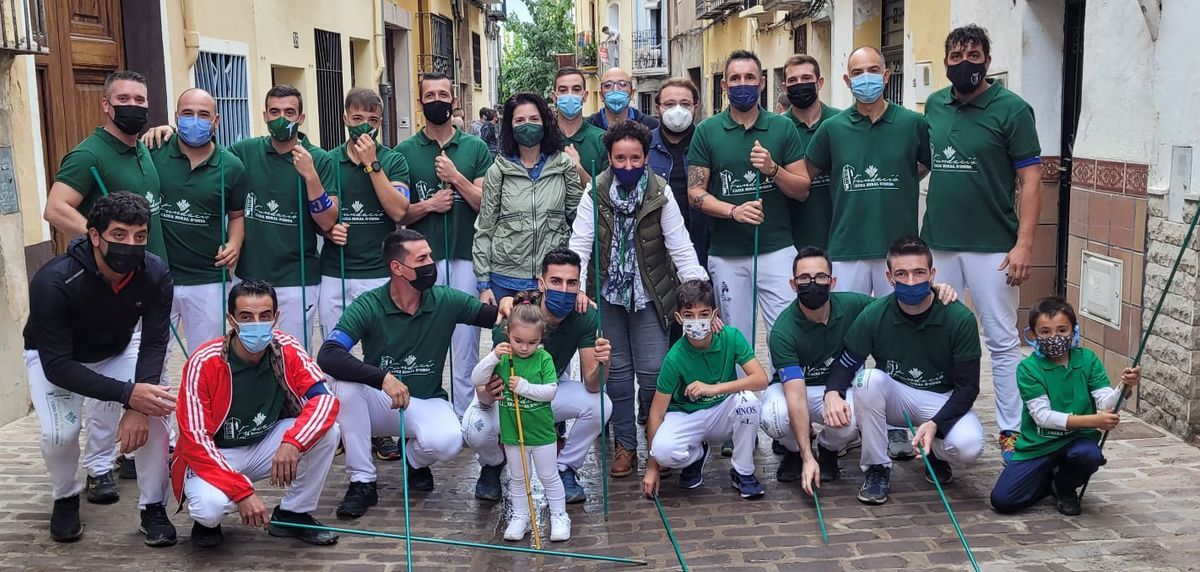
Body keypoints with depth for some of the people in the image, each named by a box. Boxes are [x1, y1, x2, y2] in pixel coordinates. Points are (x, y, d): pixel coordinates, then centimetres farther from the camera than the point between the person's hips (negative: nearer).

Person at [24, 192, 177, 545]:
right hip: (54, 358, -2)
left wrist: (138, 407, -34)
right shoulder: (53, 282, -37)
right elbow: (57, 365, -35)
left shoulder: (156, 275, -27)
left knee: (155, 413, -20)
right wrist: (127, 394, -45)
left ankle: (153, 509, -1)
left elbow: (154, 346, -19)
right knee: (60, 432, -25)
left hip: (119, 351, 3)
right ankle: (66, 499, 8)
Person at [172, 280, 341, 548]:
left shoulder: (287, 350, -13)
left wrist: (292, 442, -41)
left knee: (327, 430, -22)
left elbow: (325, 399, -22)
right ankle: (206, 521, 5)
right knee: (210, 506, -36)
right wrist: (242, 491, -31)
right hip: (212, 455, -4)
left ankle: (293, 514, -1)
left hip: (266, 446, 4)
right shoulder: (204, 363, -23)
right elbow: (194, 441, -23)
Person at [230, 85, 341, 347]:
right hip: (248, 276, 3)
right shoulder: (245, 151, 2)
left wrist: (310, 176, -22)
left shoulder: (320, 160, -5)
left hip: (297, 281, -3)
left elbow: (328, 223, -10)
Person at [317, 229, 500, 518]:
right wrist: (383, 378, -39)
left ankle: (416, 461, 8)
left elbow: (494, 316, 1)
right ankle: (362, 482, -17)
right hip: (379, 404, 0)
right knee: (346, 382, -32)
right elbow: (328, 356, -27)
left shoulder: (446, 301, -8)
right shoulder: (368, 306, -16)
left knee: (447, 441, -33)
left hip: (427, 402, 0)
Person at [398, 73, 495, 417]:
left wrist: (455, 177, -12)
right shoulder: (405, 151, 6)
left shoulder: (476, 148, 7)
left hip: (465, 258, 0)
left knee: (466, 343, 5)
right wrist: (427, 205, -12)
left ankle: (464, 418, 16)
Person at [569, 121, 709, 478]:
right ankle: (625, 445, 20)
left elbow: (681, 247, -12)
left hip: (649, 296, -1)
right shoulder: (596, 193, -8)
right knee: (617, 371, 8)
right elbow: (580, 244, -11)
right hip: (607, 294, 1)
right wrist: (577, 288, -25)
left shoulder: (661, 194, -10)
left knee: (653, 372, -3)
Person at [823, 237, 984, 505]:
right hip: (894, 397, 1)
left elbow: (967, 387, -13)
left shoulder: (960, 319, -17)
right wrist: (832, 392, -29)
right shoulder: (873, 316, -14)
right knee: (868, 379, -32)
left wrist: (935, 424, -30)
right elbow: (845, 364, -5)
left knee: (968, 446, -31)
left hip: (943, 401, -1)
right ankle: (877, 468, -13)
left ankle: (934, 453, 9)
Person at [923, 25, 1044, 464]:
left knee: (1002, 342, 3)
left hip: (992, 247, -4)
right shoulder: (934, 105, 8)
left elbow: (1030, 178, -8)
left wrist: (1024, 243, -16)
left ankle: (1011, 431, 12)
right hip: (937, 243, 5)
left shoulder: (1011, 109, -6)